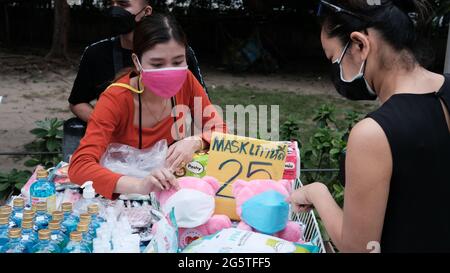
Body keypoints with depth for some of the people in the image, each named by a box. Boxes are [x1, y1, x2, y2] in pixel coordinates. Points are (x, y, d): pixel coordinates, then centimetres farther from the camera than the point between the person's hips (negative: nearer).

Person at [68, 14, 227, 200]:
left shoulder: (185, 81, -12)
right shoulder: (115, 99, -23)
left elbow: (219, 129, -4)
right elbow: (79, 166, -32)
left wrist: (194, 142, -25)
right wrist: (139, 186, -46)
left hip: (172, 188, 2)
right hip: (128, 197, -2)